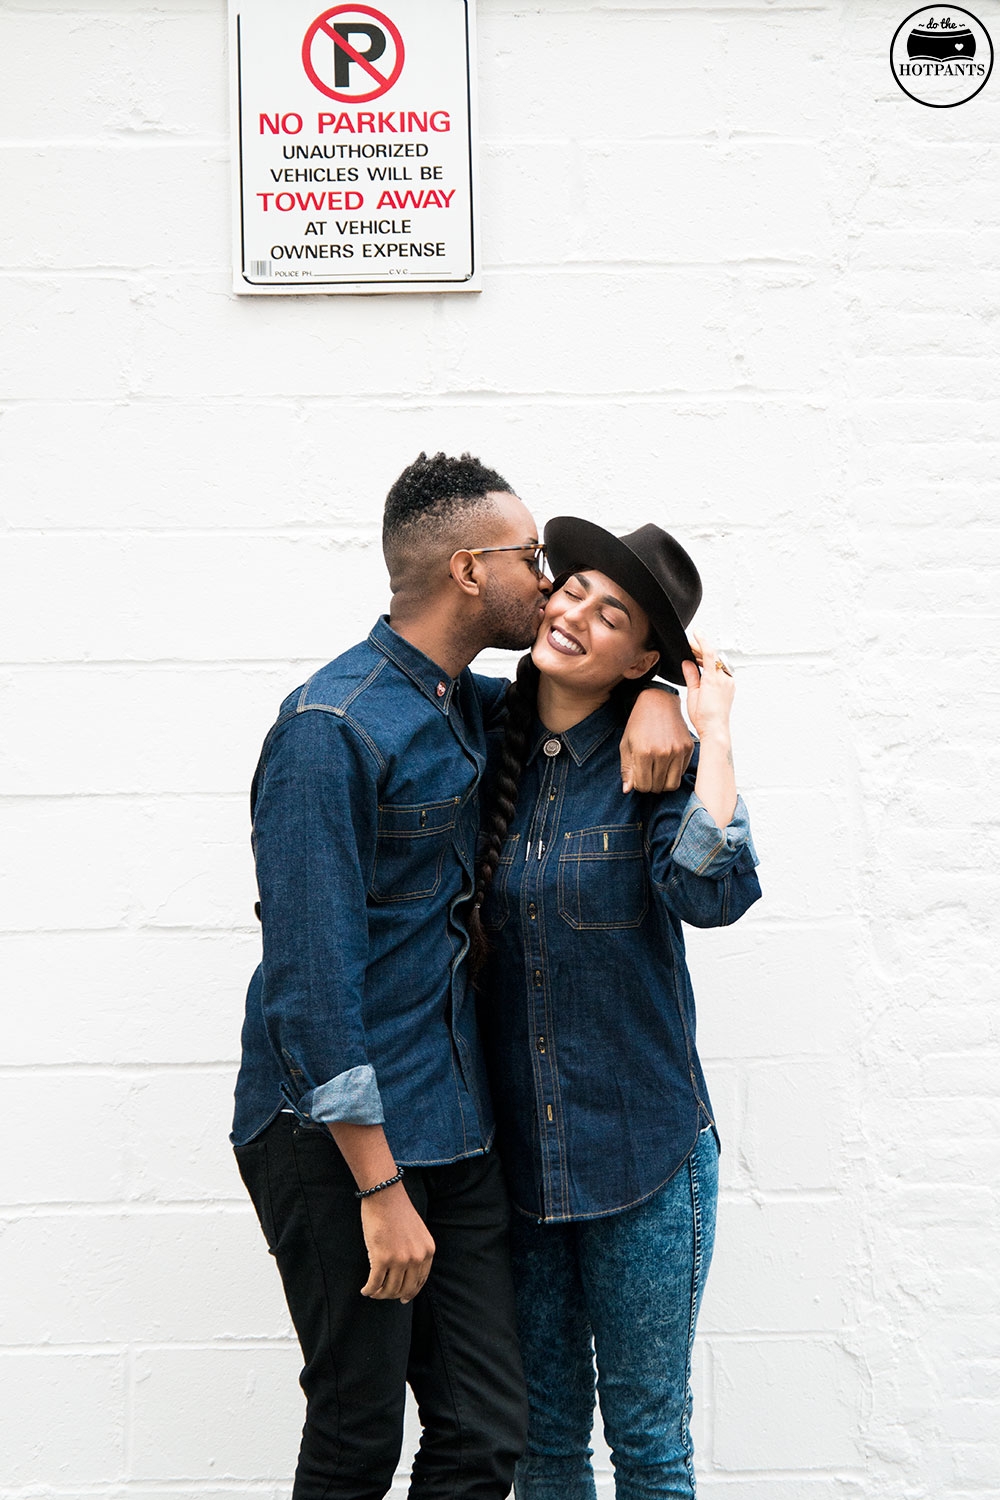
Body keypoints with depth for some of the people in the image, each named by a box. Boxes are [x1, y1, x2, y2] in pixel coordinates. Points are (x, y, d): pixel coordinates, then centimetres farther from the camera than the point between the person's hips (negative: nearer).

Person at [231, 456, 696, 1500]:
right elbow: (310, 979, -19)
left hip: (453, 1126, 8)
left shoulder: (468, 707, 11)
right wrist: (380, 1189, -21)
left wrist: (655, 697, 3)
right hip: (338, 1137, -8)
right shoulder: (331, 728, -15)